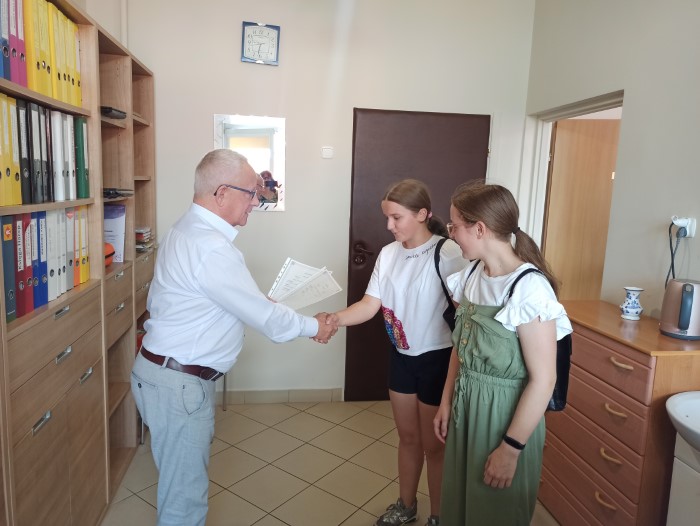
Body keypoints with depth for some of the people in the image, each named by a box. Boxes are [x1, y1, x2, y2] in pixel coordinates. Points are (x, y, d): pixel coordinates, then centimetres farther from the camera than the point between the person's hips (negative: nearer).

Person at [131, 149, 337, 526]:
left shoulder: (190, 230, 7)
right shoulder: (210, 247, -25)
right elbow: (265, 318, -20)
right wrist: (313, 326, -3)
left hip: (172, 372, 10)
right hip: (178, 383, -10)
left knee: (182, 482, 23)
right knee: (185, 494, 7)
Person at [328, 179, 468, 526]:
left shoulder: (448, 253, -19)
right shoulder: (388, 253, -1)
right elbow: (371, 303, -5)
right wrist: (336, 319, -22)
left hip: (438, 359, -5)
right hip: (401, 357, 6)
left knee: (434, 443, 11)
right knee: (407, 436, 21)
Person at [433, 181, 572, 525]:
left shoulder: (529, 288, -23)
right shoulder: (472, 274, 0)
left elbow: (543, 379, -21)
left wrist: (510, 449, -17)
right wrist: (446, 402, 10)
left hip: (505, 414, -7)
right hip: (466, 406, 7)